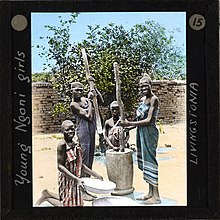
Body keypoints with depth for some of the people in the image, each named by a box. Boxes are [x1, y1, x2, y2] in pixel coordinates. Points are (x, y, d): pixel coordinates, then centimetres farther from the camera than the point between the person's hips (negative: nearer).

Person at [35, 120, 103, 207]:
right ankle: (47, 197, 17)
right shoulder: (62, 145, -17)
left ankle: (49, 194, 29)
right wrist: (76, 179, -29)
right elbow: (60, 166, -22)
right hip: (67, 179, -8)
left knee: (78, 203, 18)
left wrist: (95, 175, 13)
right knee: (68, 204, -2)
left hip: (75, 180, 8)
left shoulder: (76, 145, 6)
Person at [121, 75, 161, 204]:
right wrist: (128, 127, 12)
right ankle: (150, 193, 20)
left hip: (149, 132, -9)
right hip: (141, 132, 9)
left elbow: (148, 120, -16)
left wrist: (130, 123, -14)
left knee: (149, 160, -6)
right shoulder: (143, 99, 14)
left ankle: (156, 196, 1)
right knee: (145, 160, 11)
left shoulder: (154, 99, -11)